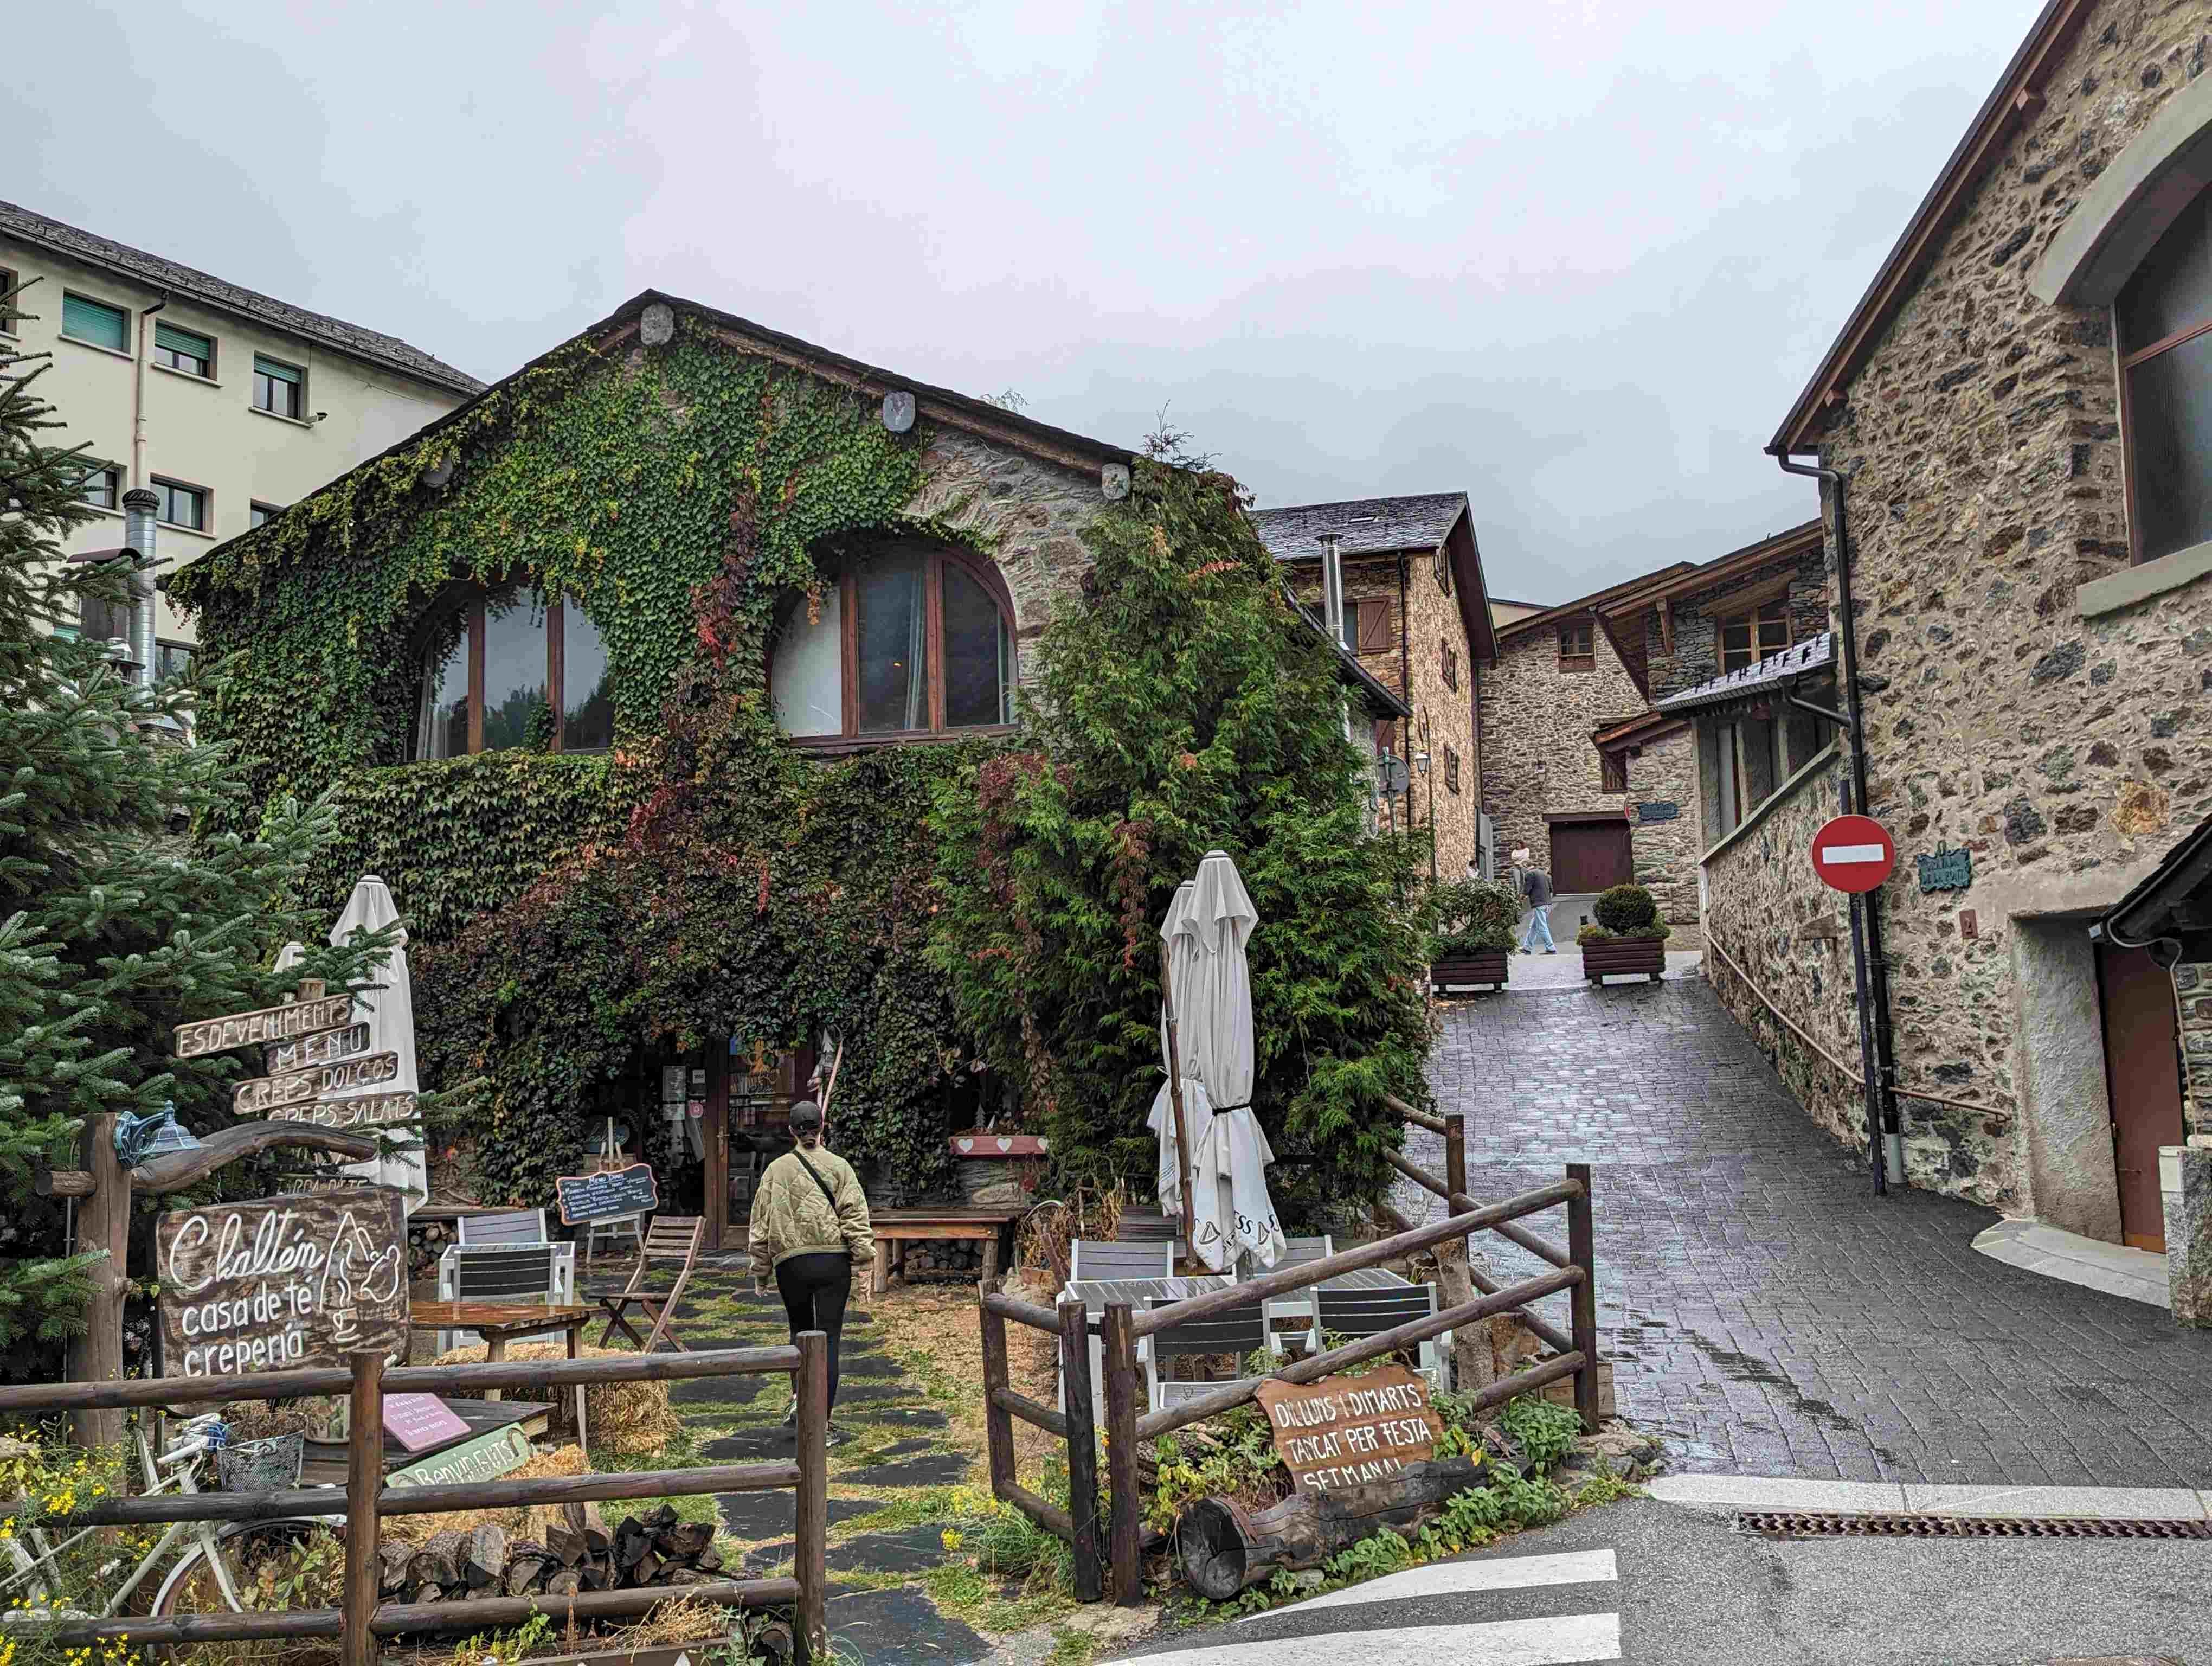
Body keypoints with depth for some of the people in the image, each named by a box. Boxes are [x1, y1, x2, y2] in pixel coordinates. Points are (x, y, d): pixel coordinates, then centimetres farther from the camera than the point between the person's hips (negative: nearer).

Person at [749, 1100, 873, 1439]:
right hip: (833, 1261, -1)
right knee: (827, 1339, 2)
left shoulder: (776, 1170, 6)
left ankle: (801, 1398, 12)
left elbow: (761, 1225, 8)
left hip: (790, 1264, 1)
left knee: (800, 1331, 24)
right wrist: (864, 1263, -2)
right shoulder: (838, 1166, 2)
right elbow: (855, 1217, -4)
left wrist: (760, 1272, 16)